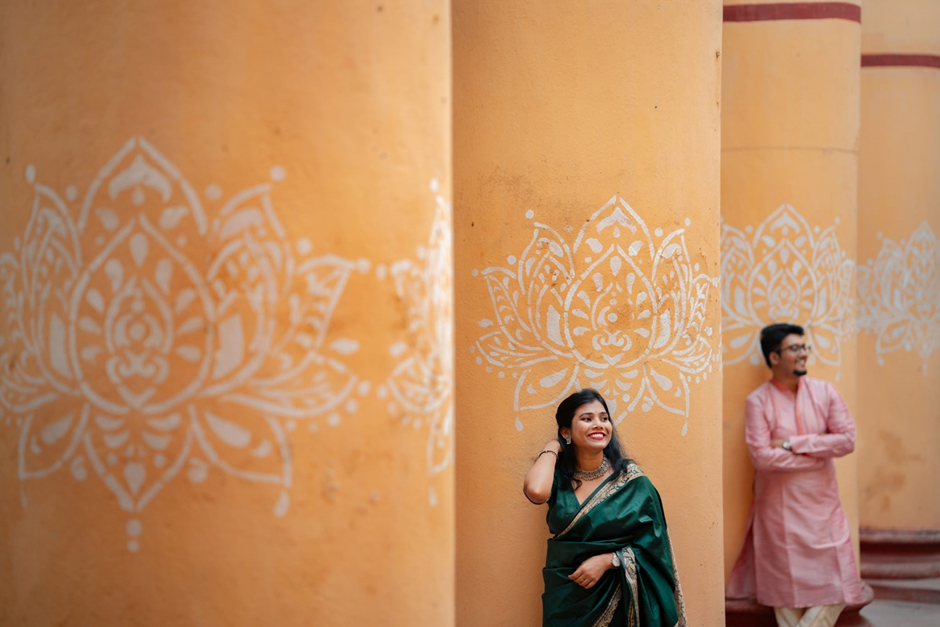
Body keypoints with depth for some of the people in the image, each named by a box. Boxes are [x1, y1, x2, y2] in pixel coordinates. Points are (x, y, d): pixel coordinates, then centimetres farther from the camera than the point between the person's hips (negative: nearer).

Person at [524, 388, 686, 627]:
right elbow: (536, 491, -27)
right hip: (566, 597, 1)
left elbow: (652, 544, -4)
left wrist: (607, 560, -19)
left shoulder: (630, 478, -5)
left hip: (617, 598, 0)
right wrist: (552, 448, -9)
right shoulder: (559, 478, -3)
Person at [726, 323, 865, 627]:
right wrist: (817, 456, -10)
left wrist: (793, 443, -13)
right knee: (786, 583, 3)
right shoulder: (758, 400, -7)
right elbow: (761, 455, -16)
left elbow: (847, 440, -6)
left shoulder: (824, 391, 3)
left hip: (822, 503, 3)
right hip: (780, 507, -3)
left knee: (837, 583, -1)